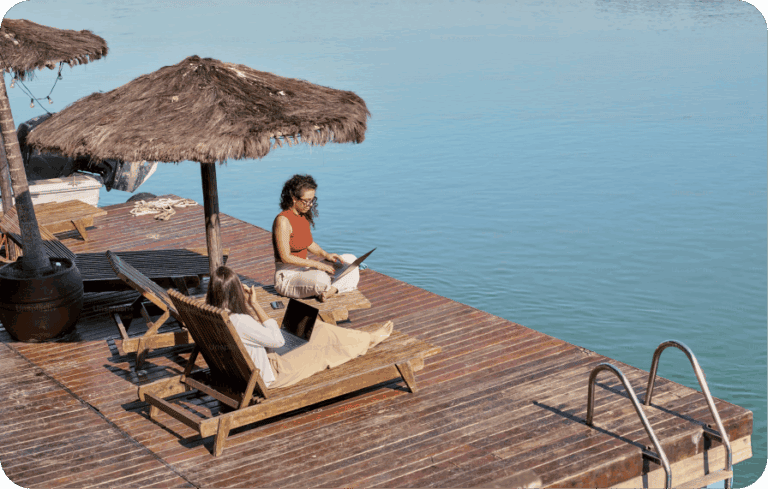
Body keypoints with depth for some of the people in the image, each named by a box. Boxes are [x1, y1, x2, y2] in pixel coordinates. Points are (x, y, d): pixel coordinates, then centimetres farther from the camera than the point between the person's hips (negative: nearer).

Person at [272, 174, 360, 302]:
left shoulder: (304, 216, 6)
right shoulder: (282, 220, -20)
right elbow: (285, 257, -23)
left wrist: (326, 254, 1)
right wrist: (316, 264, -22)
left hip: (305, 269, 10)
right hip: (287, 277, -10)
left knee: (350, 260, 3)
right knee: (320, 278, -40)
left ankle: (330, 291, -19)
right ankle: (324, 291, -4)